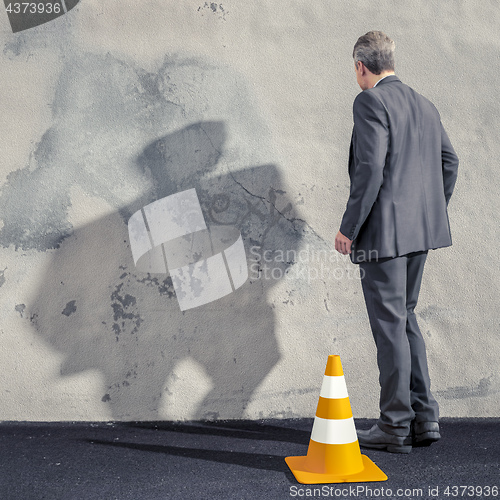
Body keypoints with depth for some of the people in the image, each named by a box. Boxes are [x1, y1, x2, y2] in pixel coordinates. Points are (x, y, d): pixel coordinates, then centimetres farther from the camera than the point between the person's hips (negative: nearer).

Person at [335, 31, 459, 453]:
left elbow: (371, 168, -20)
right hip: (419, 230, 8)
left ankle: (396, 427, 7)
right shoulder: (423, 104, 14)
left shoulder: (371, 102, -11)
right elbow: (449, 160, 16)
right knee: (404, 316, 18)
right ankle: (424, 416, 19)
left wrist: (349, 227, -14)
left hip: (383, 231, -8)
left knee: (390, 325, -1)